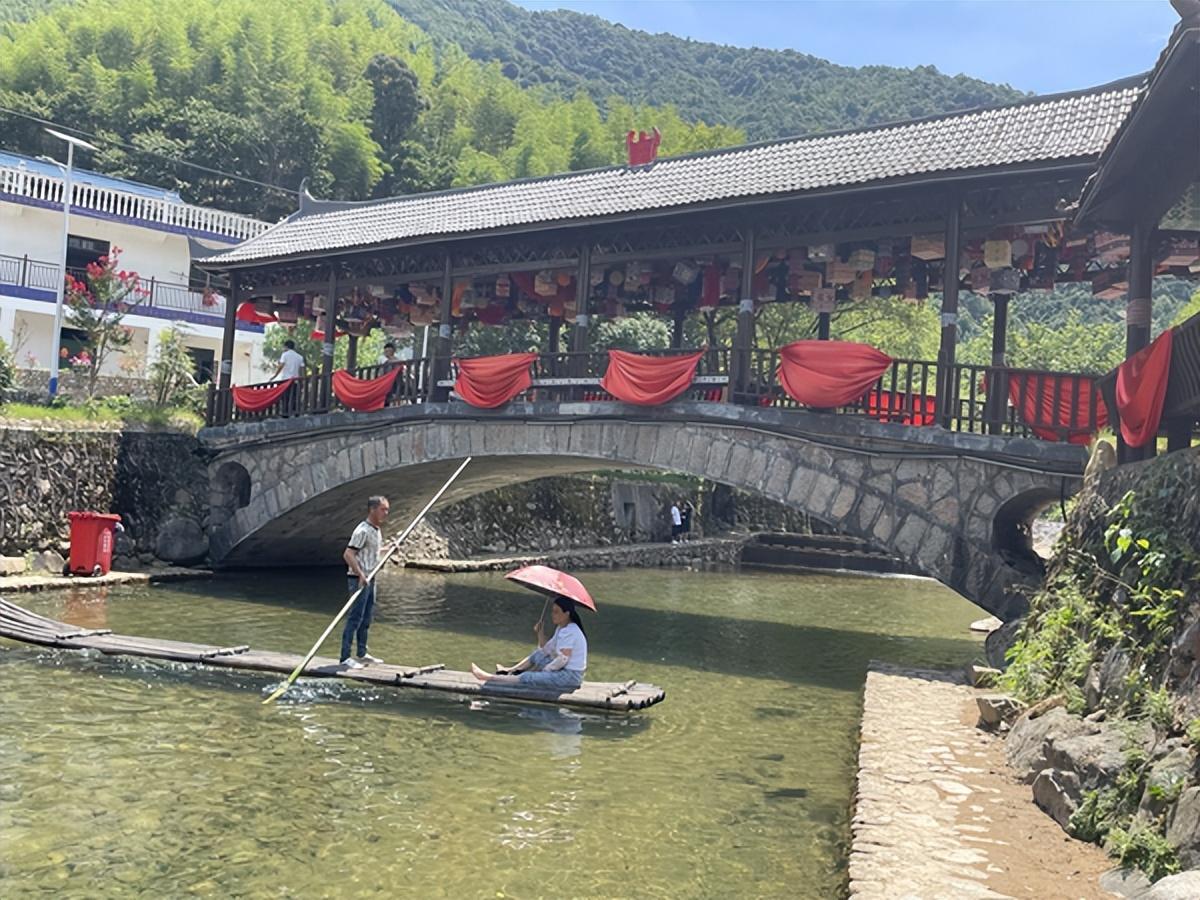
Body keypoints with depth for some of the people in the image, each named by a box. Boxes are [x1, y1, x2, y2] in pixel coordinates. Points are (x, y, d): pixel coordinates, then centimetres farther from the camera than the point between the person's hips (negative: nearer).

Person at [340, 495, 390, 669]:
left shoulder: (377, 530, 13)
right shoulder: (363, 531, -18)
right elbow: (348, 554, -25)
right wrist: (361, 575, -30)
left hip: (369, 579, 10)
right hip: (358, 580, -10)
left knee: (366, 618, 16)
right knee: (355, 618, -8)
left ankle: (362, 654, 26)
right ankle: (345, 658, -5)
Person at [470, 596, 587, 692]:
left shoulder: (570, 632, -20)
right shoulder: (561, 628, 11)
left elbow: (562, 659, -24)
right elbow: (546, 651, 12)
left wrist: (544, 670, -12)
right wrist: (541, 634, -2)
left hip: (571, 675, -10)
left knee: (527, 678, -12)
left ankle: (489, 678, -4)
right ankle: (510, 671, 21)